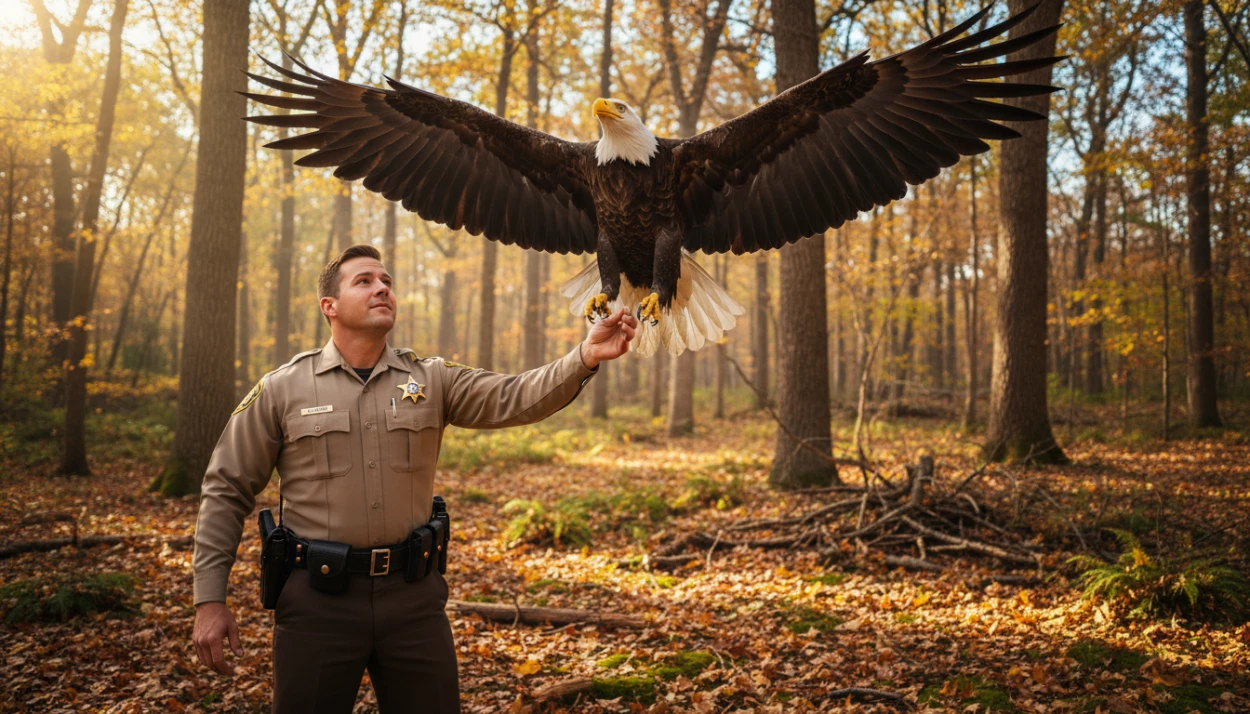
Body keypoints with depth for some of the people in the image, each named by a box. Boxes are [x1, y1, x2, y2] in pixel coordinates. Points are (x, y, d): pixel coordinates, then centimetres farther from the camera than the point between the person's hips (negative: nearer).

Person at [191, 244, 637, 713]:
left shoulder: (432, 381, 3)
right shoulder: (282, 390, 0)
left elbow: (514, 398, -12)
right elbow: (226, 492, 3)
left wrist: (585, 357, -29)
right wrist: (209, 599, -2)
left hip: (413, 592, 2)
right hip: (317, 597, -1)